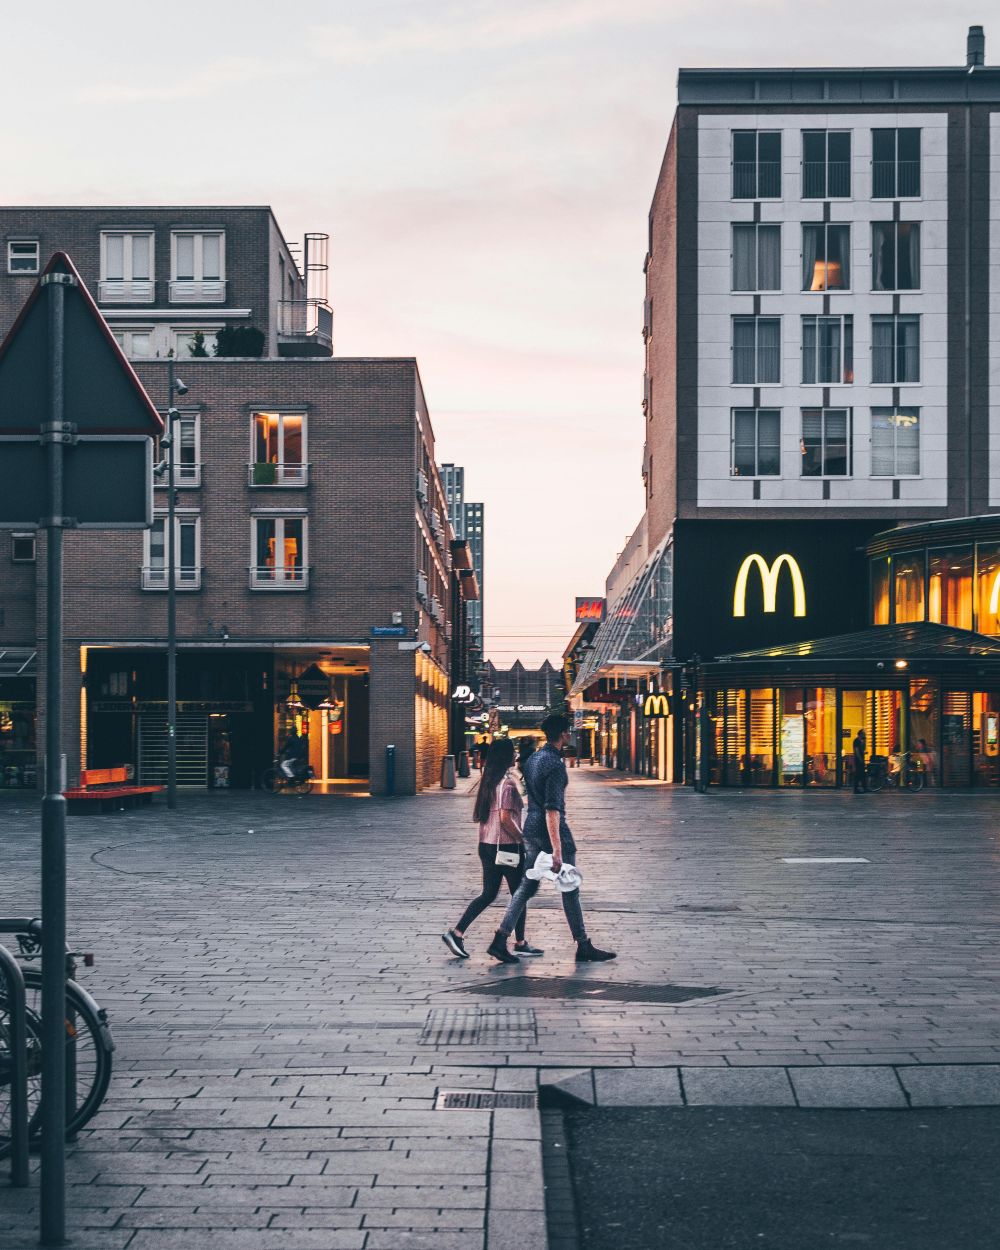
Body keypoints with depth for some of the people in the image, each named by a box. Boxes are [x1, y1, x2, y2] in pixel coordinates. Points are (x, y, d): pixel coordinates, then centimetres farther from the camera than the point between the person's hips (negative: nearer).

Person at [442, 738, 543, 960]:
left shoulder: (488, 781, 9)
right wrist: (522, 839, -11)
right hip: (506, 846, -8)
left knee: (488, 894, 13)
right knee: (519, 894, 7)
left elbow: (477, 815, 14)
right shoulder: (507, 782, -17)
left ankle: (456, 933, 4)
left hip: (486, 844, 8)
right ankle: (521, 943, 15)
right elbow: (505, 818, -23)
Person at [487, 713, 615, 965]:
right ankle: (584, 947, 10)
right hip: (551, 829, -8)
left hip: (531, 828, 8)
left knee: (527, 886, 10)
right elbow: (552, 809, -24)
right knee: (570, 889, 2)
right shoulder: (555, 764, -18)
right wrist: (556, 849, -27)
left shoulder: (532, 760, 11)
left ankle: (500, 940, 2)